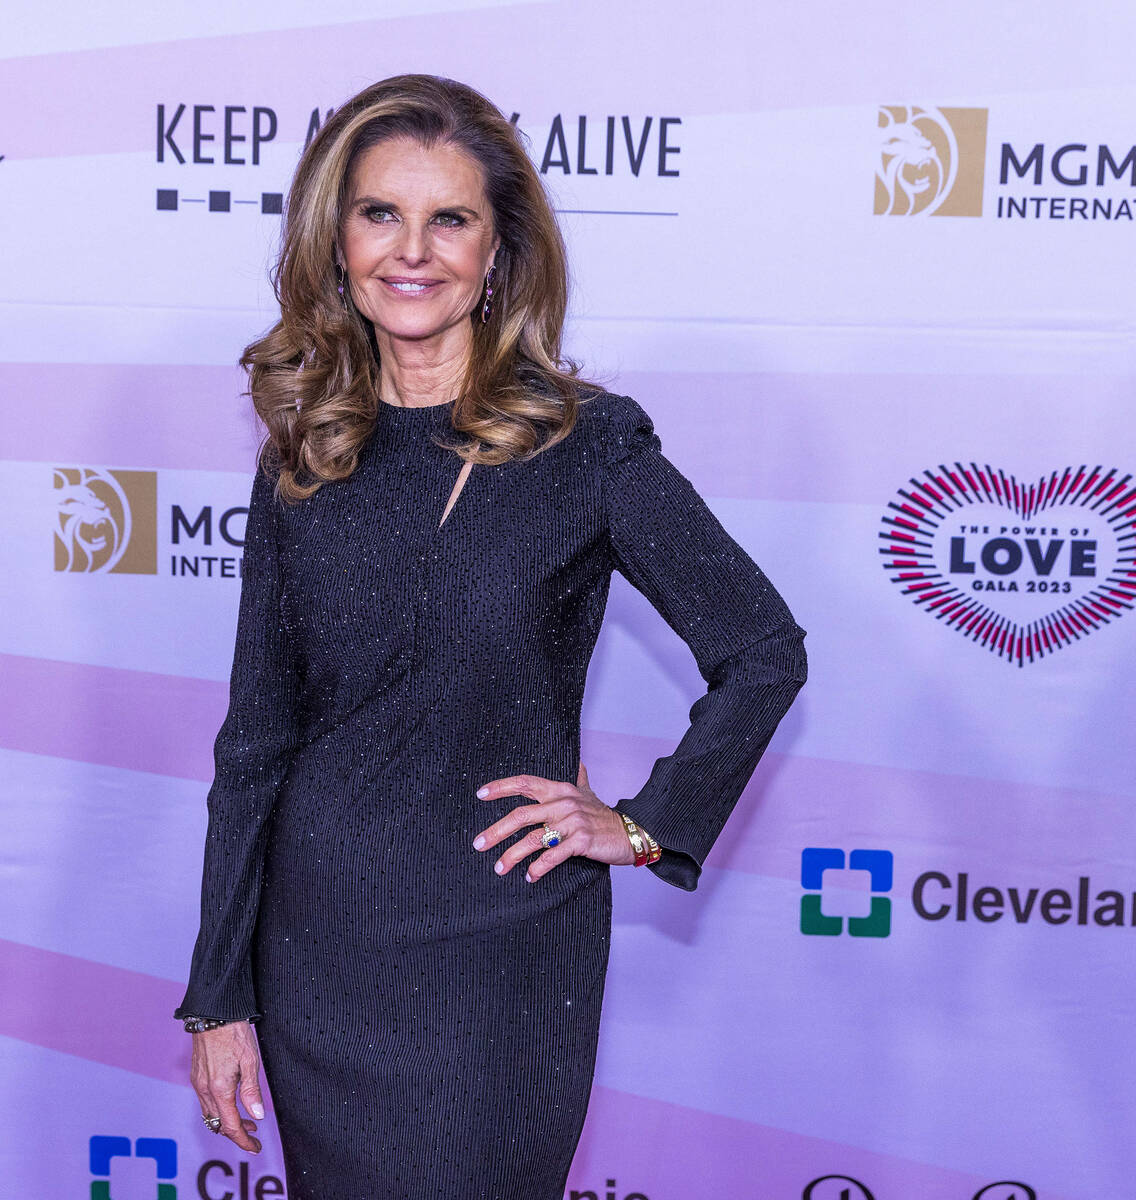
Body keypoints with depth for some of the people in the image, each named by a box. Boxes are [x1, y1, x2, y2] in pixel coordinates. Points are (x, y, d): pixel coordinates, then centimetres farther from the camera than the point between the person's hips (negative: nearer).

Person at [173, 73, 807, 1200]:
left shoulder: (588, 442, -9)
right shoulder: (303, 459, 2)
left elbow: (763, 652, -2)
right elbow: (255, 740, 4)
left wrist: (646, 823, -5)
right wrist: (220, 998, 4)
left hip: (502, 957, -3)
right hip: (318, 950, 4)